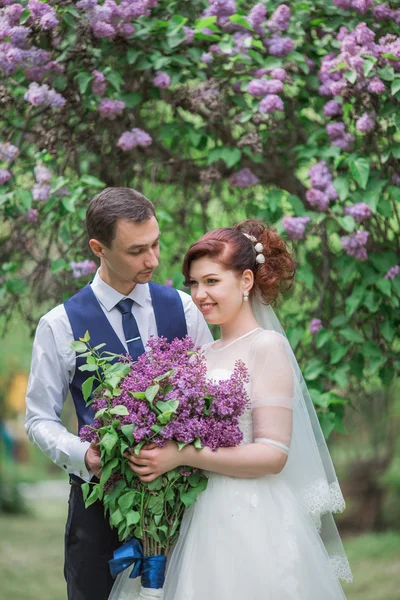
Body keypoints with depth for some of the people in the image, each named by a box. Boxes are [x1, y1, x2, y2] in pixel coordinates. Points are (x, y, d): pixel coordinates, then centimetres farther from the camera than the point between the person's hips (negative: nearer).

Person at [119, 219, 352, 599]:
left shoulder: (266, 347, -8)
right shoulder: (204, 354, 11)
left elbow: (273, 454, -15)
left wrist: (182, 457, -20)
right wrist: (157, 455, 0)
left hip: (248, 522, -6)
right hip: (200, 519, 6)